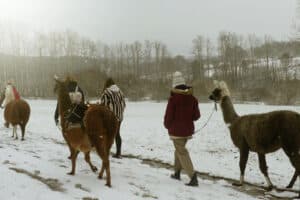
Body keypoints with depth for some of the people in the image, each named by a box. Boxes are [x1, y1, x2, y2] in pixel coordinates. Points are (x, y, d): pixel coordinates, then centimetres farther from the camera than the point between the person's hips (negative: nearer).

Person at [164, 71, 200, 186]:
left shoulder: (173, 99, -16)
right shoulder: (192, 98, -1)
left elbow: (168, 115, -12)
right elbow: (196, 115, 4)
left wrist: (167, 125, 8)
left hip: (176, 130, -6)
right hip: (188, 130, 6)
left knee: (182, 153, -2)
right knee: (179, 149, 23)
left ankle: (193, 178, -12)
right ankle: (177, 173, 34)